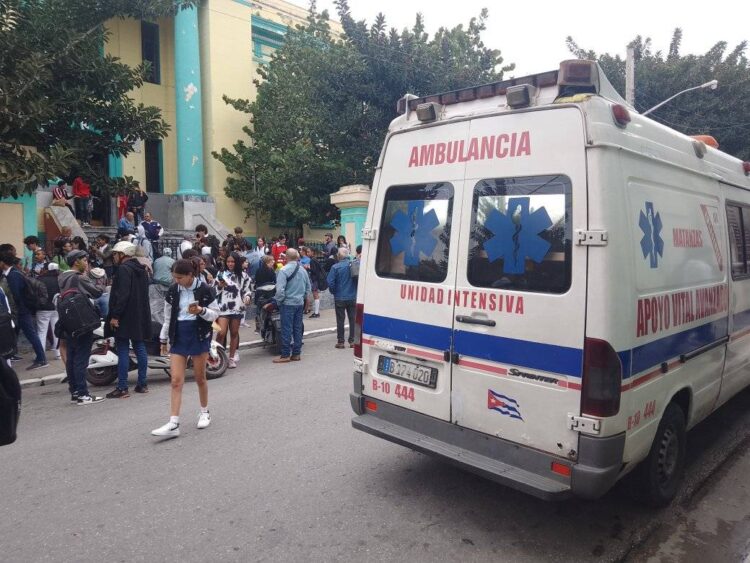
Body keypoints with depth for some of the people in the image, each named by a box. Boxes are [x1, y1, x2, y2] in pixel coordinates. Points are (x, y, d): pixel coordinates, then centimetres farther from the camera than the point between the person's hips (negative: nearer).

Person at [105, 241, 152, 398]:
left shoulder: (124, 269, -12)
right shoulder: (141, 269, 15)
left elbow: (122, 295, -20)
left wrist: (115, 316, -18)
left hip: (125, 318, -8)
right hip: (141, 317, 9)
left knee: (123, 351, -4)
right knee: (140, 348, 11)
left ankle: (122, 388, -2)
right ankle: (142, 384, 15)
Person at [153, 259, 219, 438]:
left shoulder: (204, 290, -10)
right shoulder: (173, 290, 2)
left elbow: (215, 314, -3)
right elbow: (168, 317, 11)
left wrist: (201, 311, -23)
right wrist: (164, 339, 14)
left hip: (199, 335, -3)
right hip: (178, 336, 3)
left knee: (200, 378, 9)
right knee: (176, 381, -3)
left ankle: (204, 412, 31)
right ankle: (173, 424, -4)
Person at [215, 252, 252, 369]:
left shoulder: (243, 275, 7)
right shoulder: (221, 274, 6)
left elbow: (247, 289, 11)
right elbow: (215, 291, 7)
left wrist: (247, 297, -8)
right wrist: (220, 286, -12)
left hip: (237, 307, 1)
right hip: (223, 307, -1)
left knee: (234, 333, 9)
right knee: (221, 332, -12)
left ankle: (232, 358, 19)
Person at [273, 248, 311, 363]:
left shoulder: (283, 270, -14)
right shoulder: (302, 270, 7)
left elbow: (280, 289, -19)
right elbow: (308, 287, 14)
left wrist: (279, 301, -4)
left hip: (288, 303, -6)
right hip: (300, 303, 6)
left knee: (286, 329, -1)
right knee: (298, 328, 10)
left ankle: (285, 355, 2)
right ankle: (296, 354, 15)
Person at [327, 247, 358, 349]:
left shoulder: (336, 267, -12)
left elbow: (330, 282, -15)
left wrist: (333, 291, 3)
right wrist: (355, 290, 10)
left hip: (340, 298, -2)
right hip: (353, 297, 3)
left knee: (340, 320, 6)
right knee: (352, 319, 11)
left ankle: (340, 341, 10)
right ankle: (352, 341, 15)